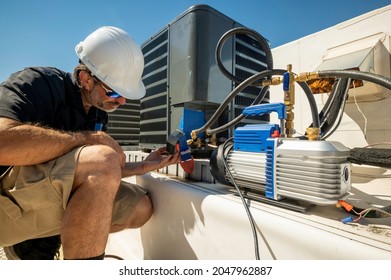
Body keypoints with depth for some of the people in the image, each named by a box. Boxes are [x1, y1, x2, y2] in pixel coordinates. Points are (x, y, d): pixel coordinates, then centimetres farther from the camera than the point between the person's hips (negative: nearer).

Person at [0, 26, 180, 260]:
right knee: (101, 160, -33)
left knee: (140, 207, -2)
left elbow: (99, 173, 11)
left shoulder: (99, 111, 7)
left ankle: (41, 243, 3)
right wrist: (92, 139, -24)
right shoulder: (38, 82, -13)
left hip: (51, 198, 7)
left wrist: (144, 166, -1)